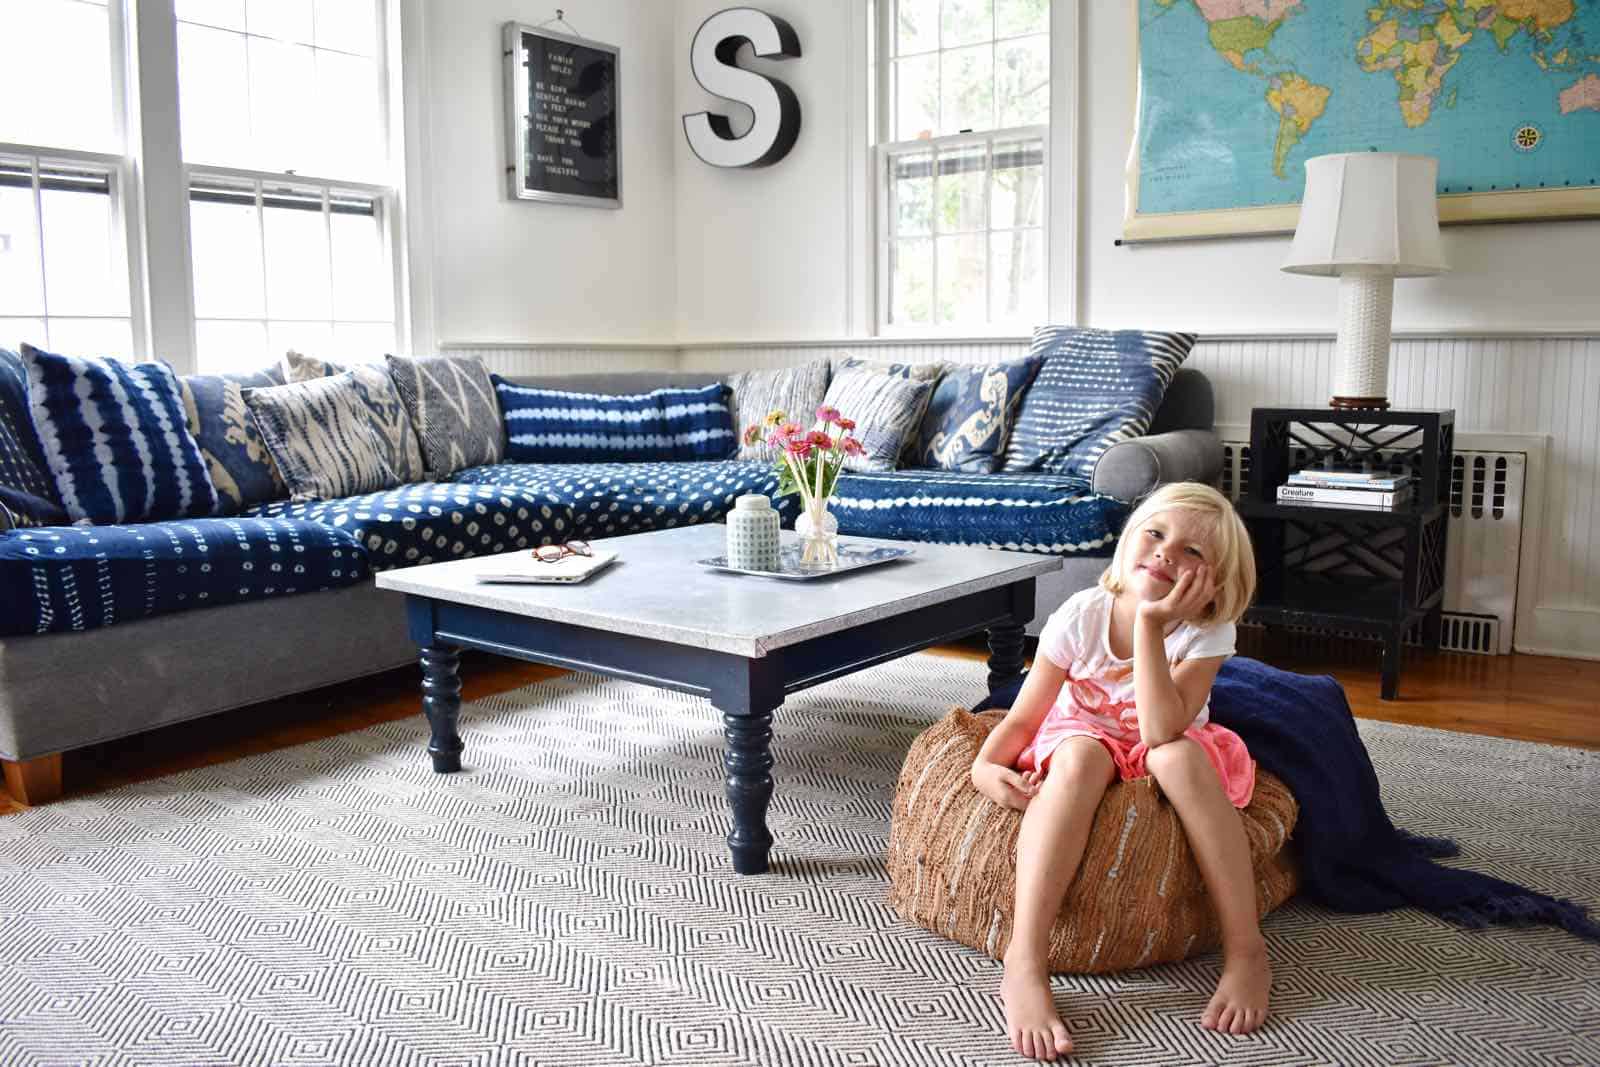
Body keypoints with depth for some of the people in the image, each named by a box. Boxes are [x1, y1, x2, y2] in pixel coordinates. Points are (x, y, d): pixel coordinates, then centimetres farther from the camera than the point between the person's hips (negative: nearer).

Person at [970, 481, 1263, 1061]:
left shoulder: (1207, 632, -20)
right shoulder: (1081, 616, -18)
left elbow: (1160, 733, -35)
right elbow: (1023, 717, -12)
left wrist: (1149, 623, -39)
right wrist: (985, 766, -33)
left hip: (1160, 755, 0)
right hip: (1084, 742, 0)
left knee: (1178, 755, -36)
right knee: (1080, 754, -36)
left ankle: (1246, 950, -25)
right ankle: (1024, 963, -41)